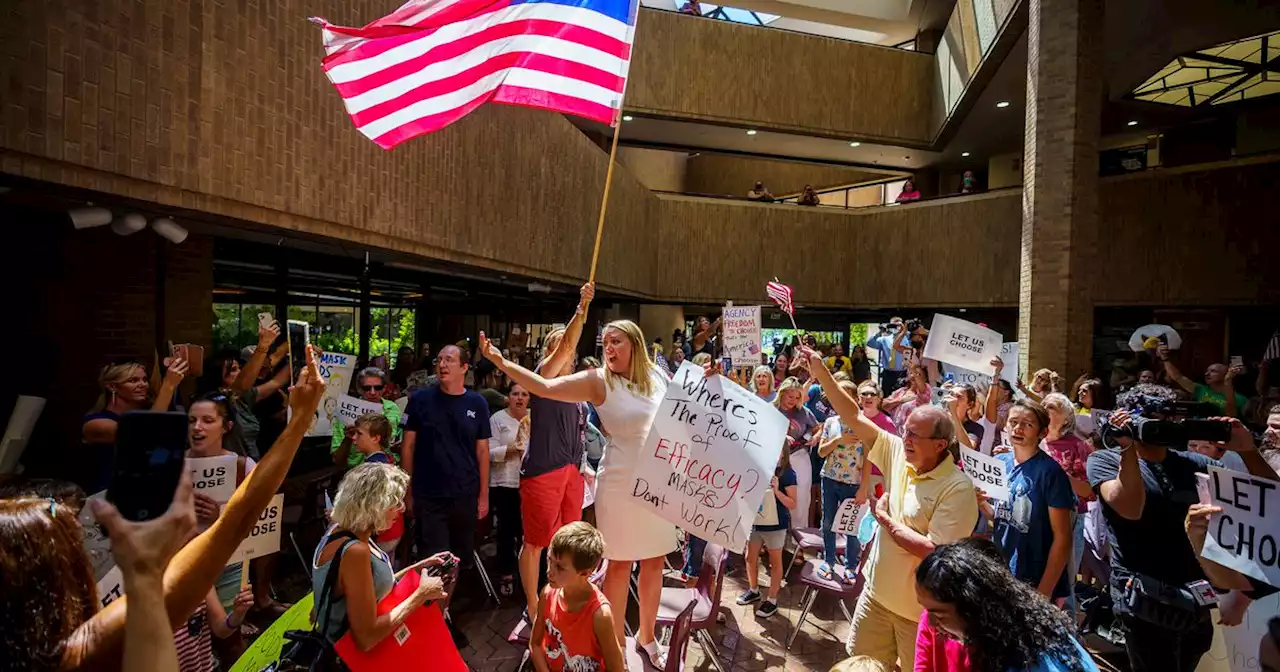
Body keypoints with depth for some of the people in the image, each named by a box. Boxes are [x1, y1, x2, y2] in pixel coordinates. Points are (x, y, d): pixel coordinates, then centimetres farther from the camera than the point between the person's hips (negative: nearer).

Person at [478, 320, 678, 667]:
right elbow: (545, 387, -17)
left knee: (654, 561, 16)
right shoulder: (599, 381, -9)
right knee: (619, 564, 6)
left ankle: (647, 635, 38)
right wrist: (502, 362, -25)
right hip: (621, 484, -4)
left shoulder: (659, 376, 3)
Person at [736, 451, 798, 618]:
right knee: (750, 558, 18)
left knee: (775, 562, 12)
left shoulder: (787, 473, -14)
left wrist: (777, 491, -24)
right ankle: (753, 590, 39)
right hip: (755, 521, 5)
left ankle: (772, 600, 25)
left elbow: (793, 504, -12)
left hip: (775, 525, -4)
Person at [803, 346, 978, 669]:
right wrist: (821, 372, -14)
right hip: (877, 592, 6)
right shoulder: (898, 453, -6)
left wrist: (884, 519, -18)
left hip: (920, 608, -6)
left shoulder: (958, 489, -23)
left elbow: (936, 552, -27)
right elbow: (855, 418, -7)